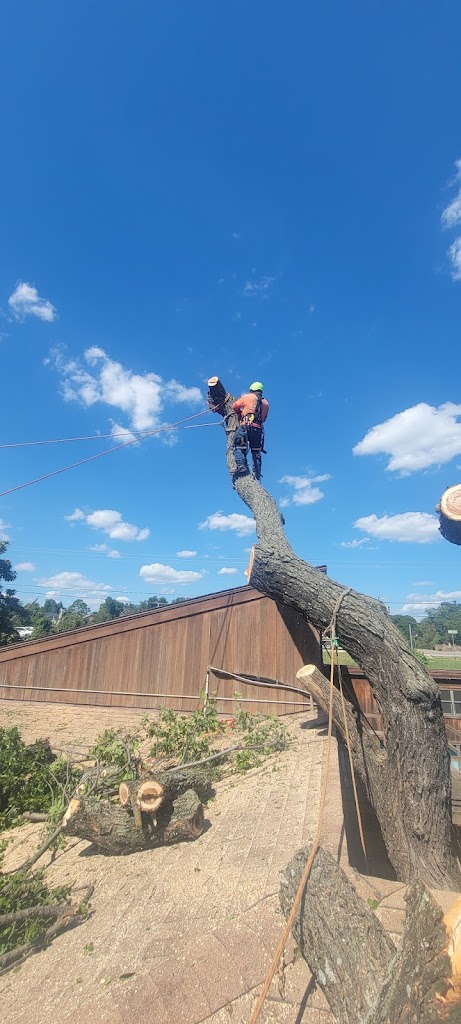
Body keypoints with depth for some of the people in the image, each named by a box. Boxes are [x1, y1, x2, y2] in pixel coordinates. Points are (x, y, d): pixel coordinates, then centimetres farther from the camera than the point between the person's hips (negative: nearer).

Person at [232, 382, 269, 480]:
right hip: (258, 429, 5)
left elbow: (235, 406, 13)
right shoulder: (265, 403, 19)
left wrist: (240, 414, 30)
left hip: (245, 427, -4)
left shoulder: (247, 397, 7)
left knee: (238, 447, -2)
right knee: (256, 452, 10)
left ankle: (241, 465, -25)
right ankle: (257, 475, 6)